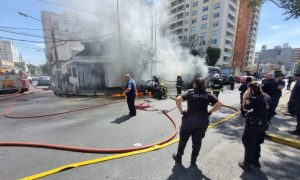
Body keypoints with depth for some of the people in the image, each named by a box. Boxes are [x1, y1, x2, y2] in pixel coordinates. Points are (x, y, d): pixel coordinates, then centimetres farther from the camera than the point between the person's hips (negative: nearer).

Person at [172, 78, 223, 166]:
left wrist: (181, 111, -10)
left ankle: (178, 157, 34)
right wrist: (209, 112, 4)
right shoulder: (208, 94, 3)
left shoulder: (190, 92, -6)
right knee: (197, 140, 18)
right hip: (203, 120, 3)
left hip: (190, 119, -2)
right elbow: (219, 104, 0)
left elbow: (178, 100, -19)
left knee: (183, 138, 16)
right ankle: (193, 160, 33)